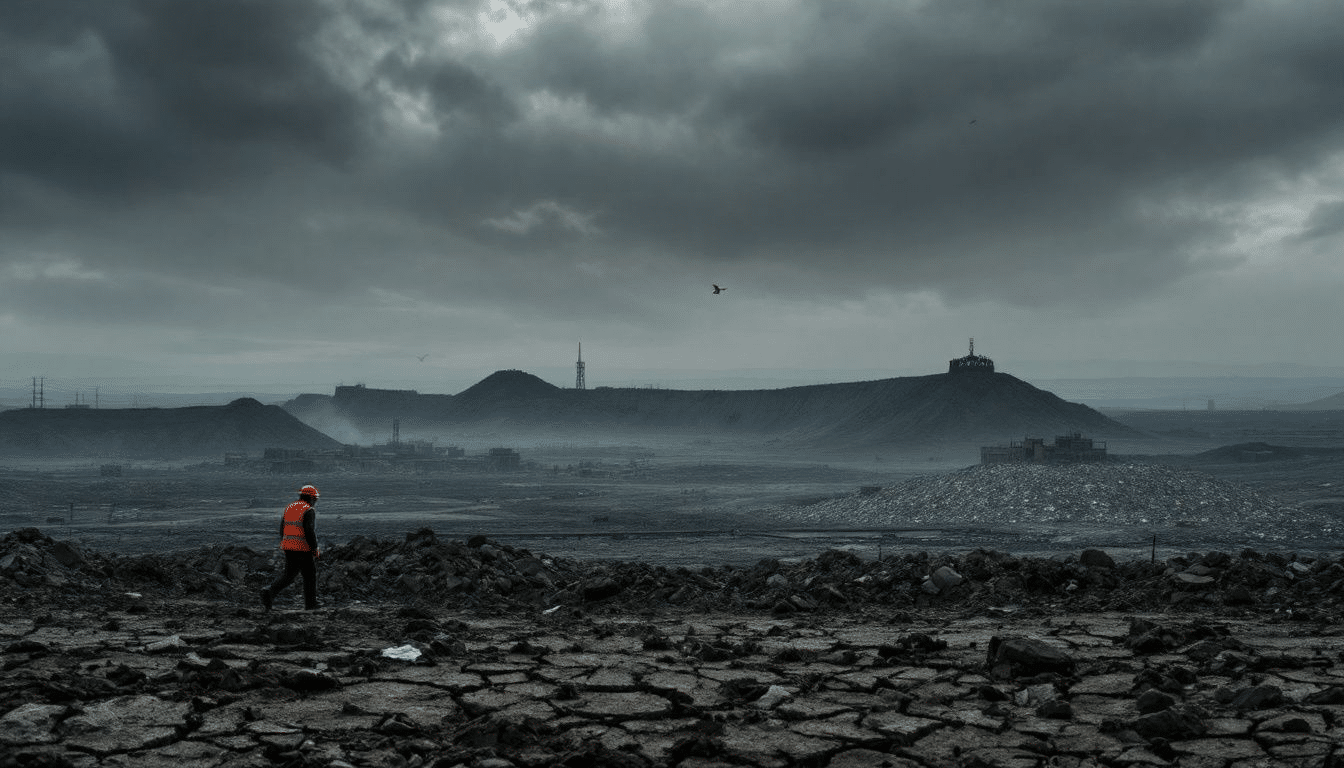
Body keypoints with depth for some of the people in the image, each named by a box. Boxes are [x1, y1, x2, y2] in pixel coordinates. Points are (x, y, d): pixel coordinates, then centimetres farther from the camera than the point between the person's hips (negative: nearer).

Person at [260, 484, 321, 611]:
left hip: (289, 547, 6)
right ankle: (310, 604, 13)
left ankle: (269, 592, -11)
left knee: (288, 575, 11)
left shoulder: (289, 509, 12)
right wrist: (315, 550, -11)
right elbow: (310, 532, -19)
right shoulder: (309, 511, -10)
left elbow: (282, 530, 13)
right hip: (304, 549, -6)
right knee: (310, 575, 9)